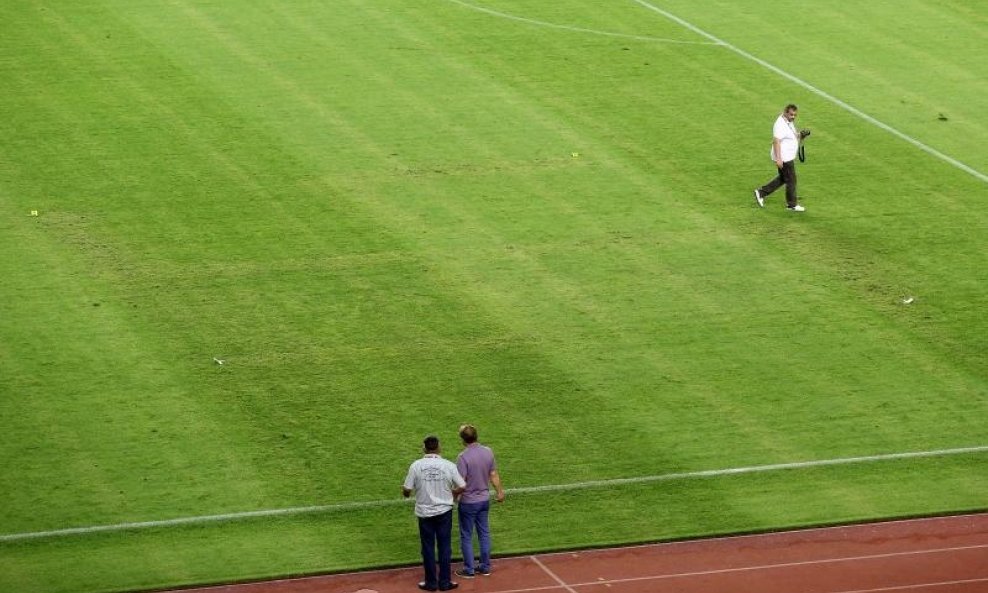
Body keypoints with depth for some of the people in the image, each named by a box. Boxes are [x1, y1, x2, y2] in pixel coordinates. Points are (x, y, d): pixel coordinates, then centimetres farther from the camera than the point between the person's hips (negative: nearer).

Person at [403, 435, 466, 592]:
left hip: (424, 512, 0)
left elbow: (407, 490, -8)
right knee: (445, 547, 9)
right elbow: (462, 487, -5)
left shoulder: (416, 465, -11)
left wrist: (405, 493, 17)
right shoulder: (449, 465, -9)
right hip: (444, 511, 0)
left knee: (428, 548, 10)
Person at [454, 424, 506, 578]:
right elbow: (494, 475, 6)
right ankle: (485, 566, 22)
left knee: (466, 536, 6)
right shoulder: (488, 452, -4)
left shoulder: (463, 457, -23)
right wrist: (500, 491, 19)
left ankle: (469, 570, 12)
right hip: (485, 500, 6)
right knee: (484, 533, 16)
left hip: (468, 502, -6)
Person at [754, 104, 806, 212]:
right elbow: (776, 141, -27)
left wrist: (798, 135, 7)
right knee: (791, 180, 1)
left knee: (782, 179, 19)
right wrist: (778, 159, -31)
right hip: (784, 158, -10)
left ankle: (761, 193, 23)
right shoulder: (781, 124, -22)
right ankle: (792, 204, 15)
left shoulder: (789, 122, 9)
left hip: (788, 157, 10)